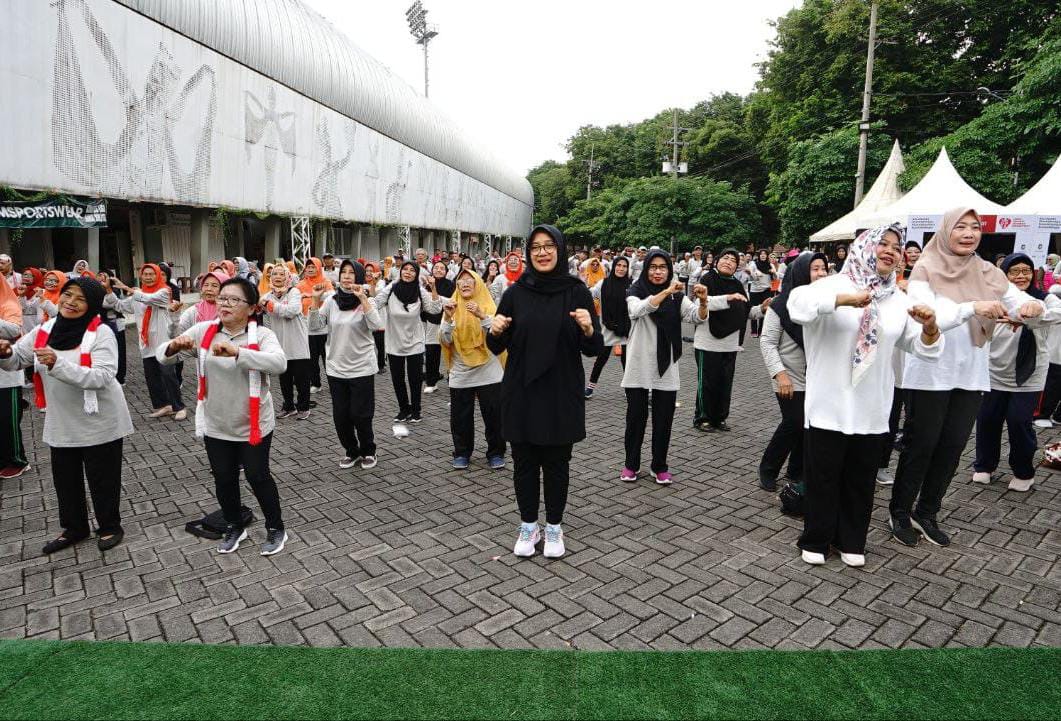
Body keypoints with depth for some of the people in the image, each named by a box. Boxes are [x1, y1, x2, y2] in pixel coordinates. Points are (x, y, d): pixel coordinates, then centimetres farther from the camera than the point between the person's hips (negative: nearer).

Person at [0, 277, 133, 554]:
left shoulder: (101, 333, -18)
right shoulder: (45, 329, 1)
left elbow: (102, 377, -28)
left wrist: (58, 364, -37)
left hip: (98, 422, -6)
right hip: (61, 423, 6)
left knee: (102, 478, 9)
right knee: (65, 478, 19)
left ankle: (110, 527, 29)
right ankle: (74, 527, 39)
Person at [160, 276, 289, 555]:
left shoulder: (261, 335, -15)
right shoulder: (203, 331, -4)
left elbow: (279, 363, -34)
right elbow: (161, 355, -4)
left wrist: (237, 351, -46)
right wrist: (174, 346, -28)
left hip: (253, 424, -4)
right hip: (215, 425, 4)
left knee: (257, 476, 7)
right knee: (223, 479, 16)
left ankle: (276, 529, 28)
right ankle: (234, 527, 40)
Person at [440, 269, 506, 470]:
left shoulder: (488, 306, 1)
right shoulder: (452, 307, 4)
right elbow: (446, 341, -4)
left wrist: (482, 316, -26)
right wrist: (448, 318, -19)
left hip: (489, 374, -1)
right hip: (460, 374, 1)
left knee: (494, 415, 5)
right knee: (460, 417, 9)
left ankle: (495, 453, 21)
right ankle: (462, 453, 26)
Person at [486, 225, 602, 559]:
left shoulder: (577, 290, -3)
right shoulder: (516, 292, 0)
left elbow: (593, 349, -3)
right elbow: (497, 347, 4)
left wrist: (588, 329, -24)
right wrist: (495, 331, -18)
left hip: (562, 394, -1)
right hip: (521, 393, 1)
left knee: (556, 463, 10)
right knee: (524, 462, 11)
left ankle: (554, 527, 29)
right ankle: (528, 526, 30)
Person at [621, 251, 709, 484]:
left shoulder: (677, 297, 5)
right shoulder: (635, 292, -3)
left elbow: (697, 317, -10)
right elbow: (638, 310, -26)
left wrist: (703, 301, -31)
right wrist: (665, 292, -37)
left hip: (666, 368, 2)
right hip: (639, 368, -2)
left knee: (663, 419, 7)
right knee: (636, 417, 7)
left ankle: (659, 466, 22)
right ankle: (631, 464, 23)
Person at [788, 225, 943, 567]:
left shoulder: (899, 301, 9)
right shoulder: (834, 285, -5)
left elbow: (926, 348, 6)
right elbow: (798, 304, -25)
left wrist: (930, 326, -16)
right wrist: (846, 299, -37)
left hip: (871, 410, 4)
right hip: (829, 406, -4)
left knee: (860, 480, 15)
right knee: (822, 477, 7)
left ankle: (851, 540, 31)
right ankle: (815, 540, 23)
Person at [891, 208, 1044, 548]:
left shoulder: (988, 272, 7)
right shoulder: (926, 270, -9)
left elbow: (1018, 301, 0)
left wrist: (1032, 306, -22)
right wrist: (972, 308, -35)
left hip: (971, 375, 5)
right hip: (929, 373, -5)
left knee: (953, 445, 9)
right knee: (921, 444, 3)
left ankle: (927, 513, 25)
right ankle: (899, 511, 19)